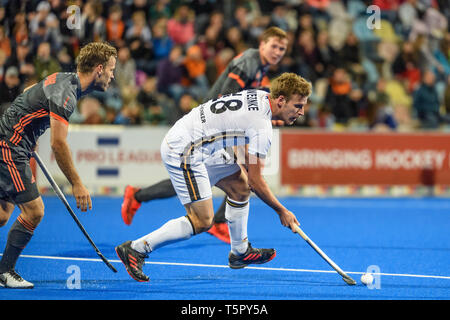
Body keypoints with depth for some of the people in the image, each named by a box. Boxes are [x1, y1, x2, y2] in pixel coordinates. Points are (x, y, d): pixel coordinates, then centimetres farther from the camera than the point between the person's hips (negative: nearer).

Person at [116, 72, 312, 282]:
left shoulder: (260, 97, 6)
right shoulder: (262, 126, -21)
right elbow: (256, 182, -15)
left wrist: (246, 164, 18)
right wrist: (282, 212, -5)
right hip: (182, 153, -11)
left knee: (240, 185, 16)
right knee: (202, 221, -11)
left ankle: (240, 252, 28)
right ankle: (135, 249, -6)